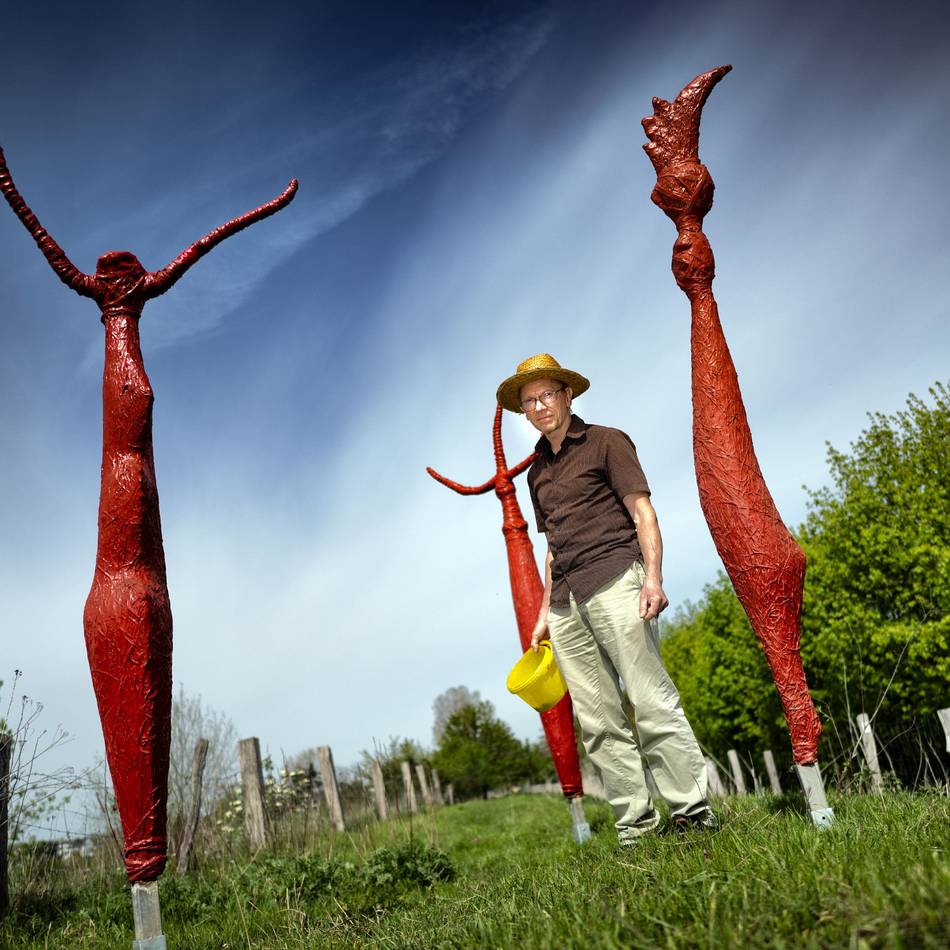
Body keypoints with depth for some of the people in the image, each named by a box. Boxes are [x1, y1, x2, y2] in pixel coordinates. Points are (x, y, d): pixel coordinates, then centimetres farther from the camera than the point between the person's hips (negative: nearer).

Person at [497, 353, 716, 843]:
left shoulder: (605, 443, 6)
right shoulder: (538, 471, 22)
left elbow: (642, 511, -2)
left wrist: (653, 576, -15)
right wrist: (544, 612, 21)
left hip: (614, 581, -6)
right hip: (566, 601, 6)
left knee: (650, 700, -10)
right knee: (598, 721, 3)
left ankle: (692, 810, -4)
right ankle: (635, 823, 8)